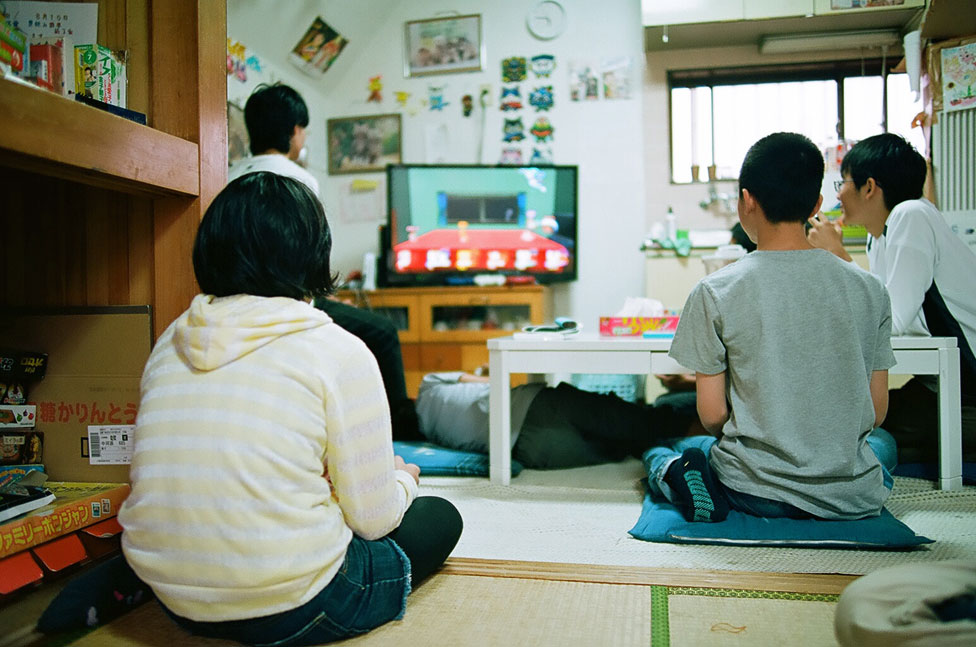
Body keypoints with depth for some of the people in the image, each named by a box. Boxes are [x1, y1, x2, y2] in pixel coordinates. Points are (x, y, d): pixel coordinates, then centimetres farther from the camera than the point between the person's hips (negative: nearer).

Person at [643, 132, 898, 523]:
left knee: (658, 450, 28)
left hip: (755, 492, -2)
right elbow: (876, 412, 2)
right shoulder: (869, 289, -4)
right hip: (852, 499, 3)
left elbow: (712, 414, -10)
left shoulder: (715, 292, -13)